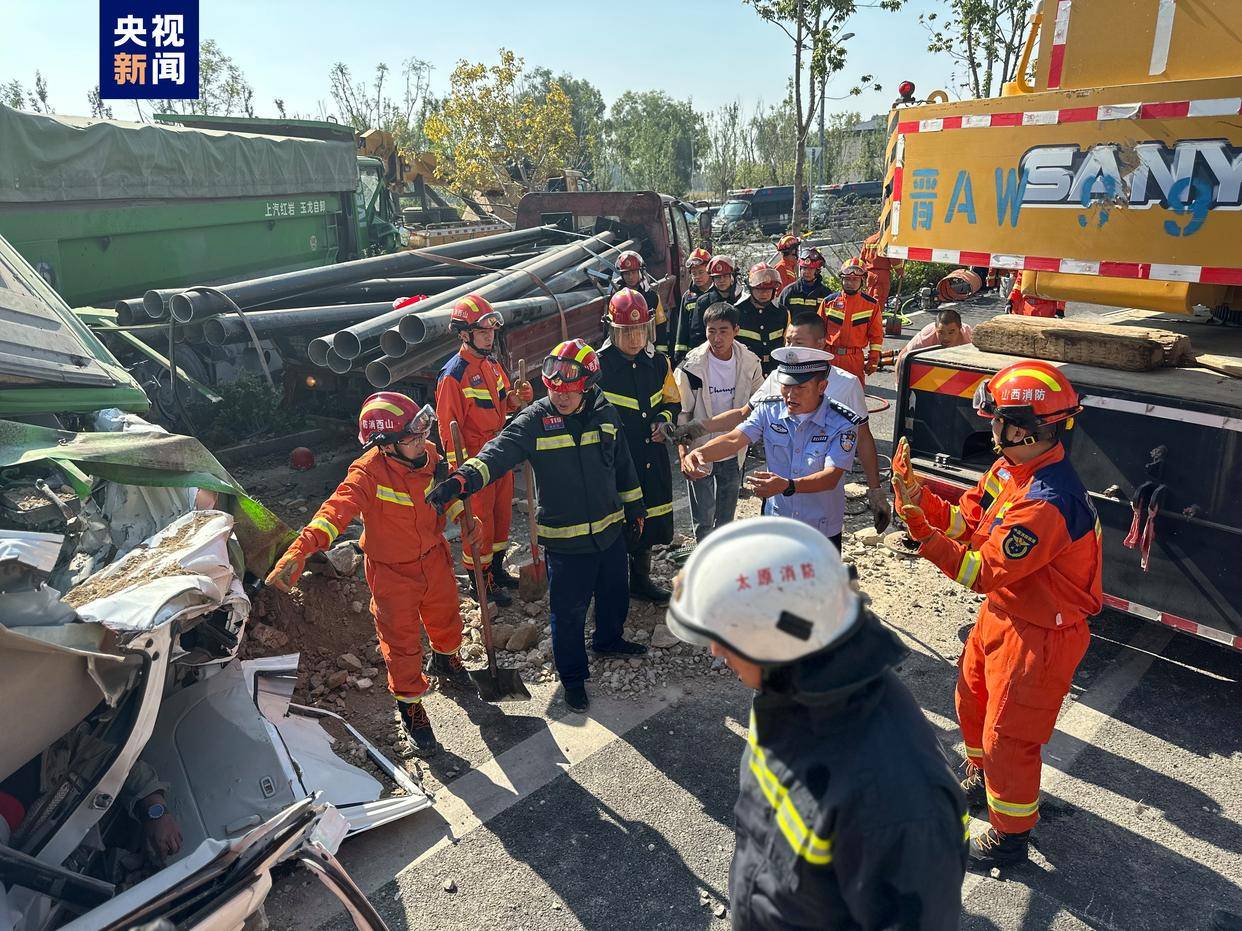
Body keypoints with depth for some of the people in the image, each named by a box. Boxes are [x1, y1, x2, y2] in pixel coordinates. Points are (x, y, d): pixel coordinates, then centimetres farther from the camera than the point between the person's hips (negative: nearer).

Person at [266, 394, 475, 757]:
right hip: (392, 573, -5)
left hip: (434, 559, 6)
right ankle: (410, 705, 32)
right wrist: (300, 549, -59)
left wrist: (469, 519, -6)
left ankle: (445, 659, 60)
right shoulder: (369, 473, -30)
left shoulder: (430, 456, -11)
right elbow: (338, 508, -45)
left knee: (446, 618, 26)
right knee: (402, 644, 6)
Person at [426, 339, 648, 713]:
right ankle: (573, 676, 30)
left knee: (615, 593, 25)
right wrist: (460, 481, -48)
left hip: (611, 530, 5)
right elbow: (498, 454, -30)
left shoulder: (606, 414, -2)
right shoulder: (534, 420, -16)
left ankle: (609, 639, 55)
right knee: (569, 611, 6)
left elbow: (623, 466, 10)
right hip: (565, 539, -5)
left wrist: (634, 509, 16)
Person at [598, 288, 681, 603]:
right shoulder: (598, 365, -11)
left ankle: (641, 579, 36)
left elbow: (672, 400, 17)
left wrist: (664, 418, -2)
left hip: (652, 457, 5)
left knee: (648, 519, 16)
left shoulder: (658, 362, 4)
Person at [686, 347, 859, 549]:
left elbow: (831, 477, -26)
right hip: (775, 525, 2)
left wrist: (787, 486, -43)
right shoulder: (769, 410, -6)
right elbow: (733, 440, -17)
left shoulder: (842, 423, -17)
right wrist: (701, 453, -39)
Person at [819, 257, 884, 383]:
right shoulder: (829, 302, 3)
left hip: (856, 359, -1)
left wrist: (873, 359, 1)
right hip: (830, 357, 1)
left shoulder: (871, 304, 2)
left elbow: (876, 335, 5)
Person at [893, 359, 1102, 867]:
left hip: (1038, 634, -10)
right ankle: (981, 778, 54)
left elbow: (984, 572, -30)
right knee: (973, 698, 27)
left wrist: (924, 534, -34)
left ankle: (1010, 837, 28)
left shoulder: (1047, 502, -34)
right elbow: (966, 518, 1)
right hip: (1000, 613, 10)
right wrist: (918, 494, -12)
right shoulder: (1010, 468, -4)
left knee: (1008, 735, 5)